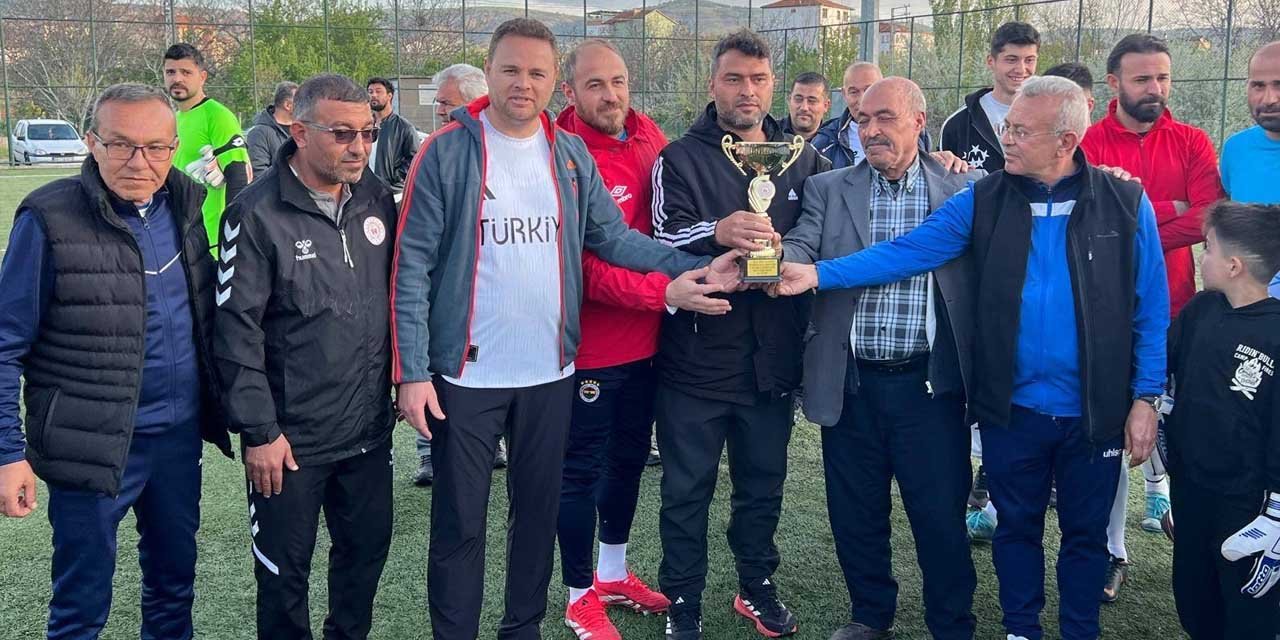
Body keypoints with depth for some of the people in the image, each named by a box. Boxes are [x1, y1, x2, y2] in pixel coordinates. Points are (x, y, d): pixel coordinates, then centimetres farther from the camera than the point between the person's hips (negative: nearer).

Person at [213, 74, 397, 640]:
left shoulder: (377, 199, 3)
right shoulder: (258, 214, -14)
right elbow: (236, 330, -13)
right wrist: (259, 432, -13)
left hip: (370, 429, 5)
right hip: (290, 438, -5)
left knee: (367, 548, 18)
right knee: (284, 571, 9)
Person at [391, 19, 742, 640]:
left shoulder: (571, 154, 5)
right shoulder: (447, 152, -8)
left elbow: (614, 238, 6)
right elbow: (412, 267, -10)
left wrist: (694, 268, -7)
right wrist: (412, 371, -14)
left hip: (550, 372, 4)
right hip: (466, 374, -4)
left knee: (538, 510, 16)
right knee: (459, 521, 7)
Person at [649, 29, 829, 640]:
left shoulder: (804, 159, 7)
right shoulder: (680, 159, -3)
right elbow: (666, 239, -17)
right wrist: (718, 233, -35)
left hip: (772, 356, 3)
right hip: (696, 357, -3)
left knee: (763, 484, 17)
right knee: (687, 491, 8)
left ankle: (759, 587, 36)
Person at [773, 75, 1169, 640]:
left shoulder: (1125, 204, -6)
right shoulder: (984, 202, -4)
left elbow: (1150, 311, -3)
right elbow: (906, 252, -10)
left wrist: (1146, 398, -7)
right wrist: (818, 273, -20)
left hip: (1094, 413, -1)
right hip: (1012, 409, 1)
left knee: (1085, 534, 15)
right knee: (1017, 528, 17)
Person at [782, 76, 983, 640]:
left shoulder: (964, 189, 1)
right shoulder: (828, 189, 5)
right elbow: (802, 248, -9)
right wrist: (774, 257, -33)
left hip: (929, 383, -2)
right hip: (851, 383, 2)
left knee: (941, 516, 5)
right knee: (854, 514, 13)